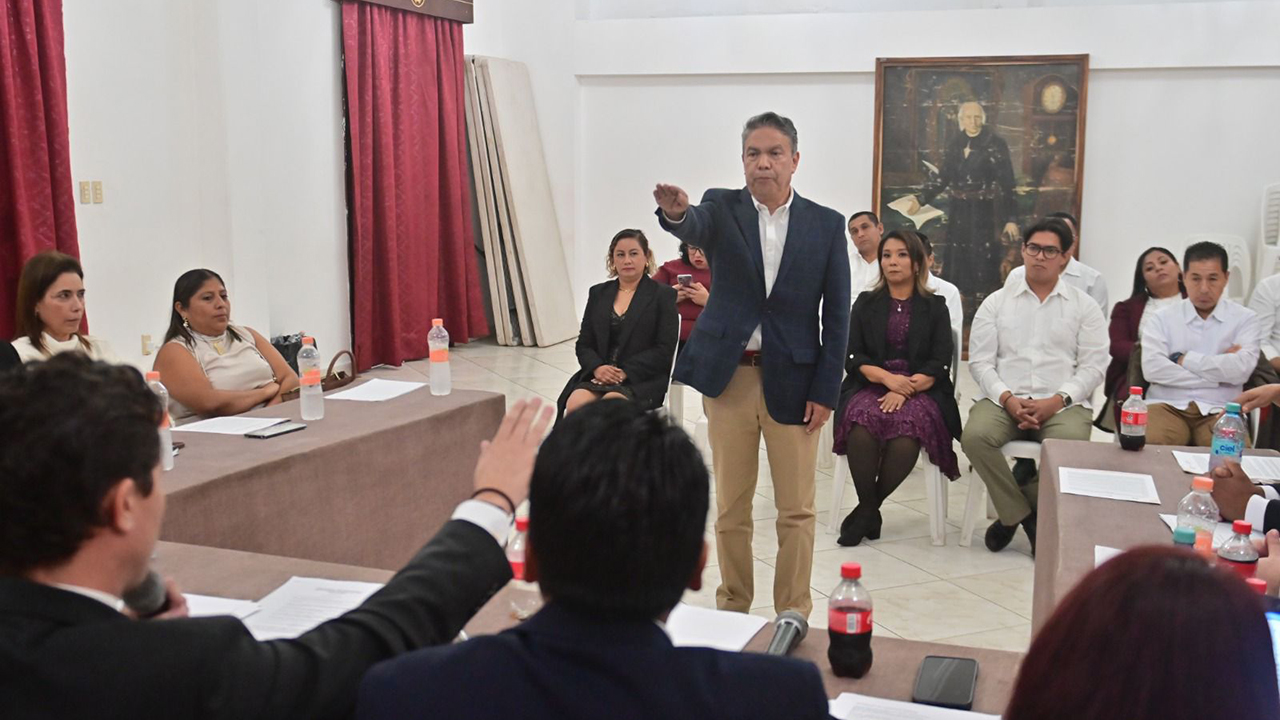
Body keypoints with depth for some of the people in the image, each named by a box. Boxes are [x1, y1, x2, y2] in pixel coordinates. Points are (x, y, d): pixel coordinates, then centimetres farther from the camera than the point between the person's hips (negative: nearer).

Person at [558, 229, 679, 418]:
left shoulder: (663, 295, 6)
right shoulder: (598, 293, 19)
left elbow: (664, 350, -2)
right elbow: (583, 344, 15)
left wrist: (626, 372, -13)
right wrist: (597, 367, -7)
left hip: (642, 379, -3)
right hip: (600, 374, 4)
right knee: (575, 404, -29)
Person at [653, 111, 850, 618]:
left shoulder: (826, 224, 2)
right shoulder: (722, 209, 1)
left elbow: (836, 315, 1)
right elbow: (694, 229, -23)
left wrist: (825, 391, -5)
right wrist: (675, 213, -47)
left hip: (793, 380, 0)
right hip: (729, 375, 0)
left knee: (797, 510, 5)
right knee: (730, 506, 11)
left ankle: (793, 616, 19)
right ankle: (732, 608, 26)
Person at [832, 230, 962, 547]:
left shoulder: (935, 307, 13)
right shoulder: (866, 303, 17)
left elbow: (939, 364, 3)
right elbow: (852, 357, 6)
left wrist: (905, 389, -15)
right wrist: (887, 377, -12)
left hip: (920, 391, -1)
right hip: (870, 387, 1)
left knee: (907, 428, -34)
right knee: (863, 424, -34)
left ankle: (868, 509, -15)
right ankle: (868, 508, -14)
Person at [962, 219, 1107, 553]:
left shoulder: (1084, 306, 12)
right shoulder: (996, 302, 14)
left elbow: (1093, 366, 4)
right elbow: (980, 362, 6)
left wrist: (1056, 401, -12)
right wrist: (1008, 399, -11)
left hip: (1062, 403, -1)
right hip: (1004, 399, 1)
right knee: (975, 435, -31)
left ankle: (1013, 513, -5)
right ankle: (1024, 516, -10)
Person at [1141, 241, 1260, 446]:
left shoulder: (1245, 318, 9)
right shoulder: (1163, 318, 8)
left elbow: (1241, 369, -8)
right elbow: (1152, 368, -9)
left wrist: (1183, 359, -4)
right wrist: (1218, 372, -7)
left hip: (1219, 409, 0)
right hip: (1168, 405, 0)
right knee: (1153, 444, -31)